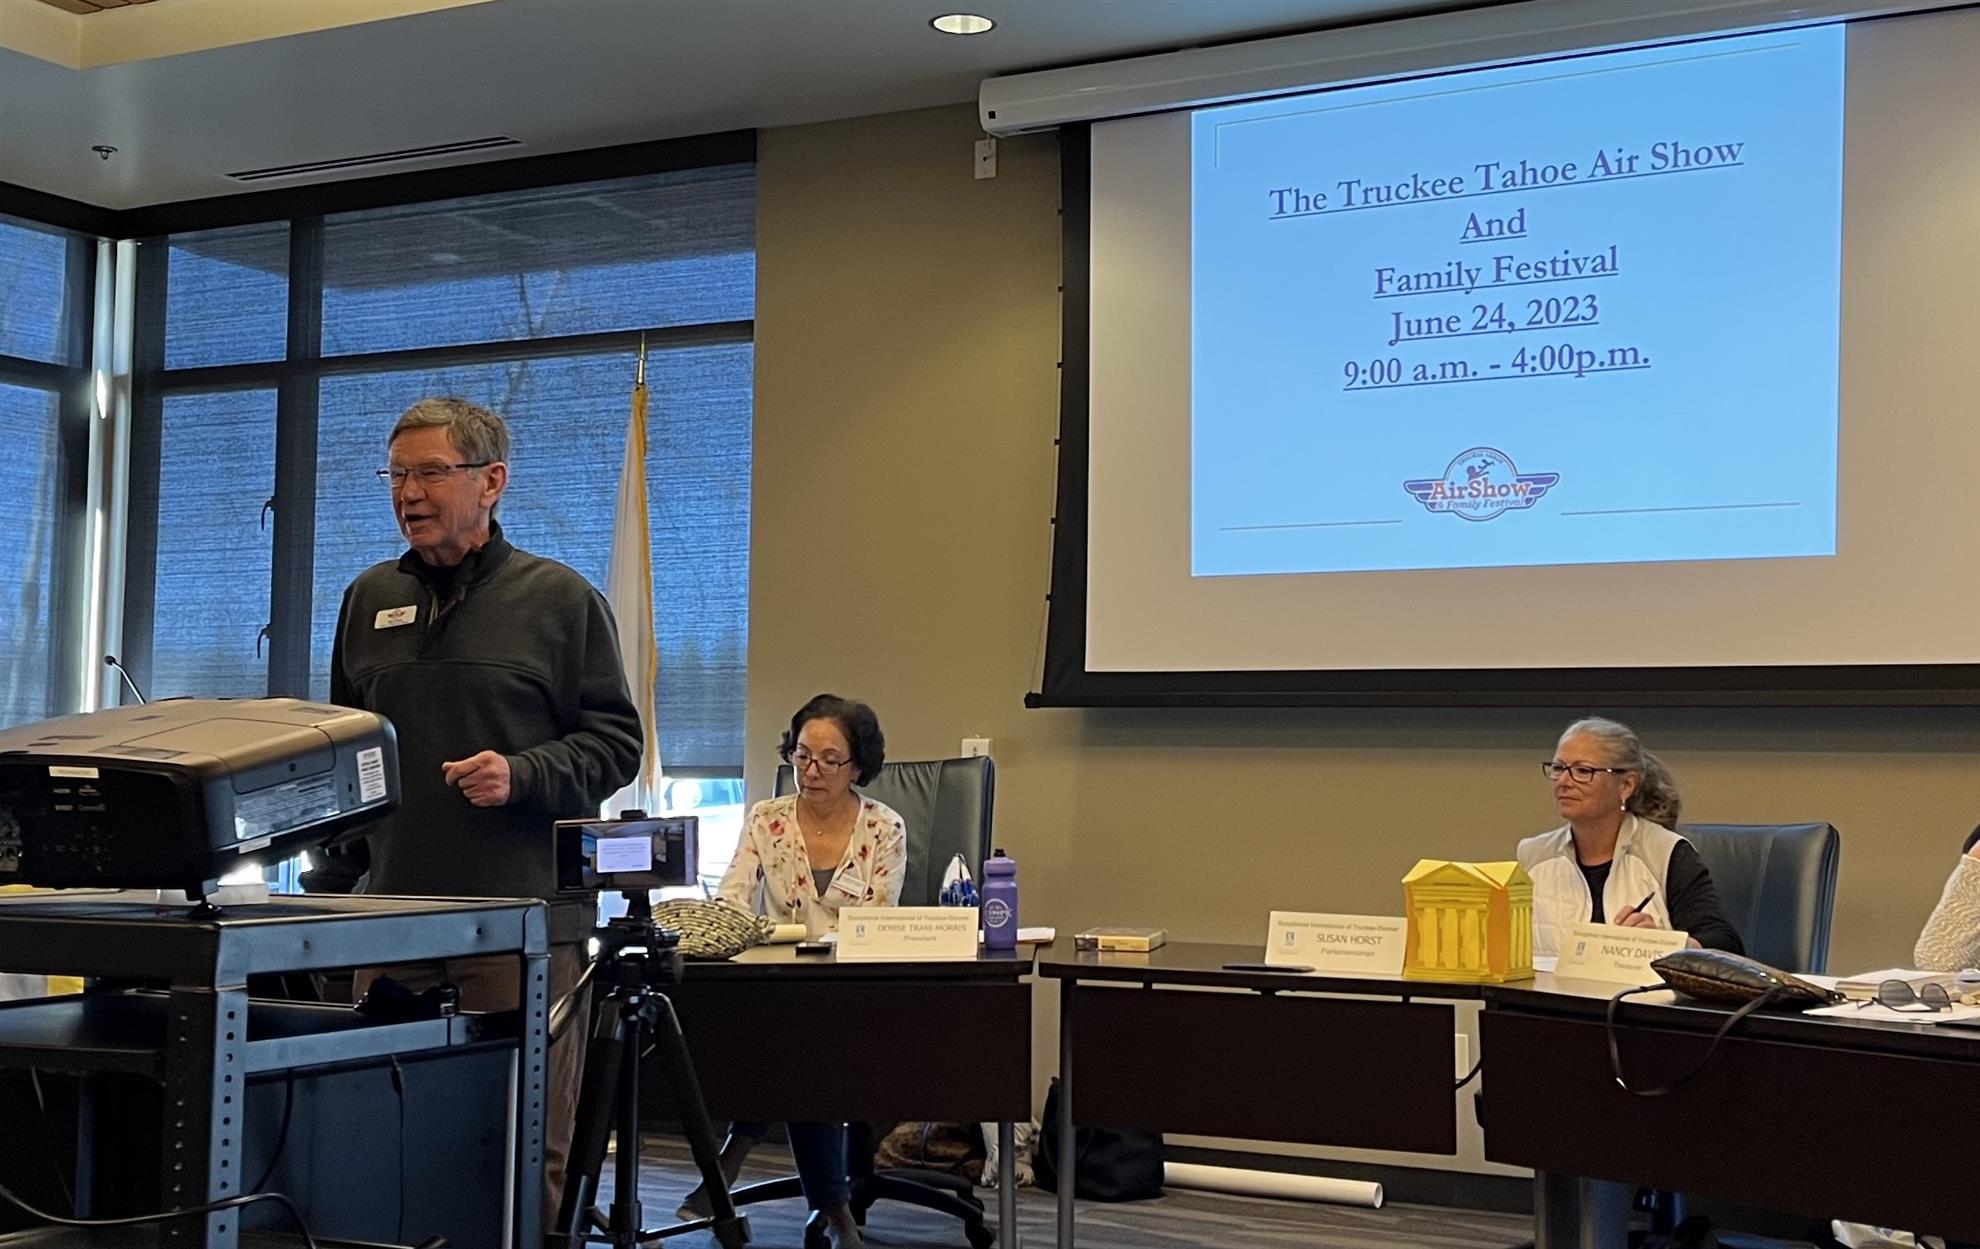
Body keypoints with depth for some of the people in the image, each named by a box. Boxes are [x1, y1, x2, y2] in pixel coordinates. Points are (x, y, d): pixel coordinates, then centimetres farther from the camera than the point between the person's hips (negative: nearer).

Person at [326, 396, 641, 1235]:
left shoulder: (561, 600, 1)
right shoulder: (370, 599, 15)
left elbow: (616, 743, -1)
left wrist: (522, 776, -15)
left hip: (525, 917, -4)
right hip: (394, 911, 5)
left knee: (528, 1148, 1)